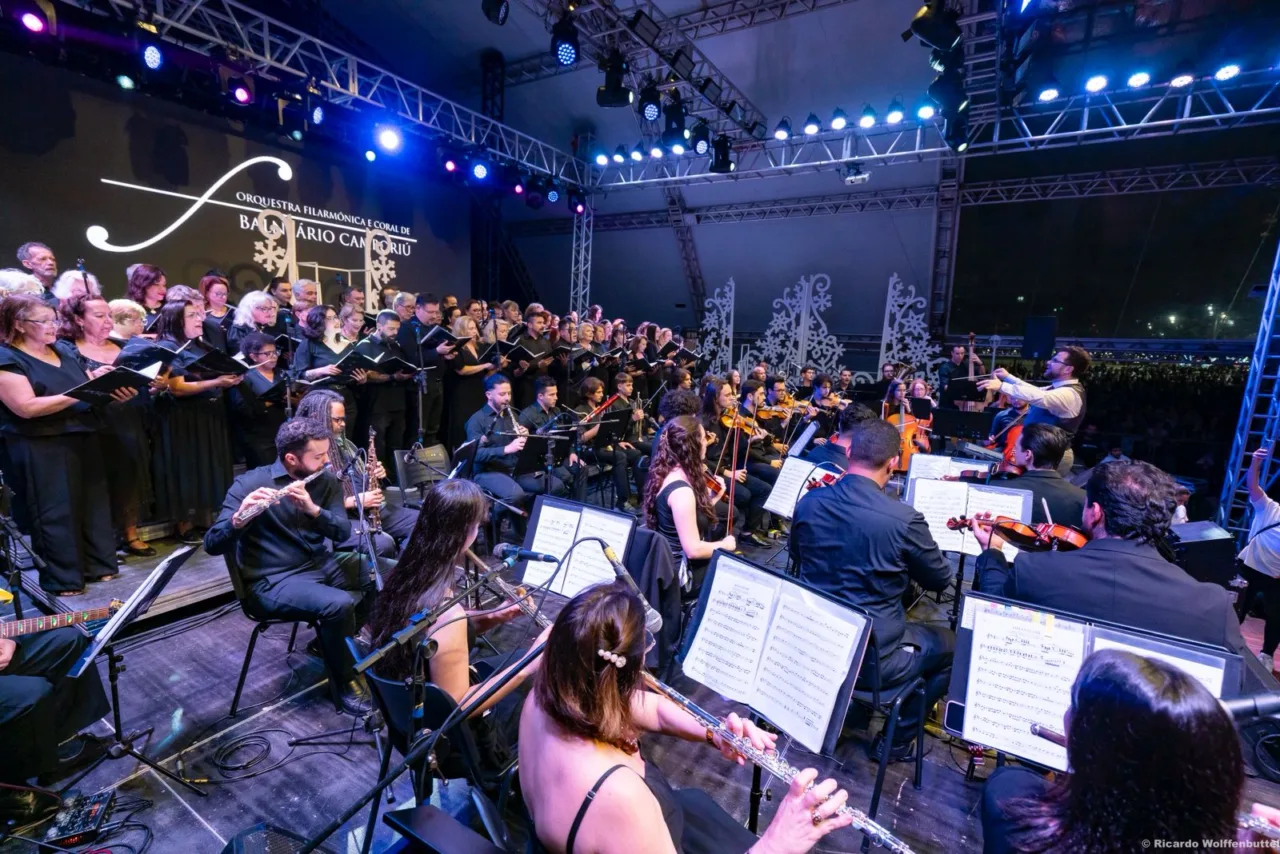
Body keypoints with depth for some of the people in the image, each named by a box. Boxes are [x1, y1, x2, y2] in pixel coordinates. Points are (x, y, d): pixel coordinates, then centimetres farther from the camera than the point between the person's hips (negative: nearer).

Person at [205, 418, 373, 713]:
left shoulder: (326, 482, 2)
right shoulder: (250, 483, -12)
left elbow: (343, 532, -8)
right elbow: (212, 544, -17)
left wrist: (312, 508, -26)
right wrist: (238, 519, -38)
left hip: (322, 564, 6)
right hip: (274, 581, -6)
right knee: (339, 604, -31)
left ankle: (332, 640, 18)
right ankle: (344, 682, -3)